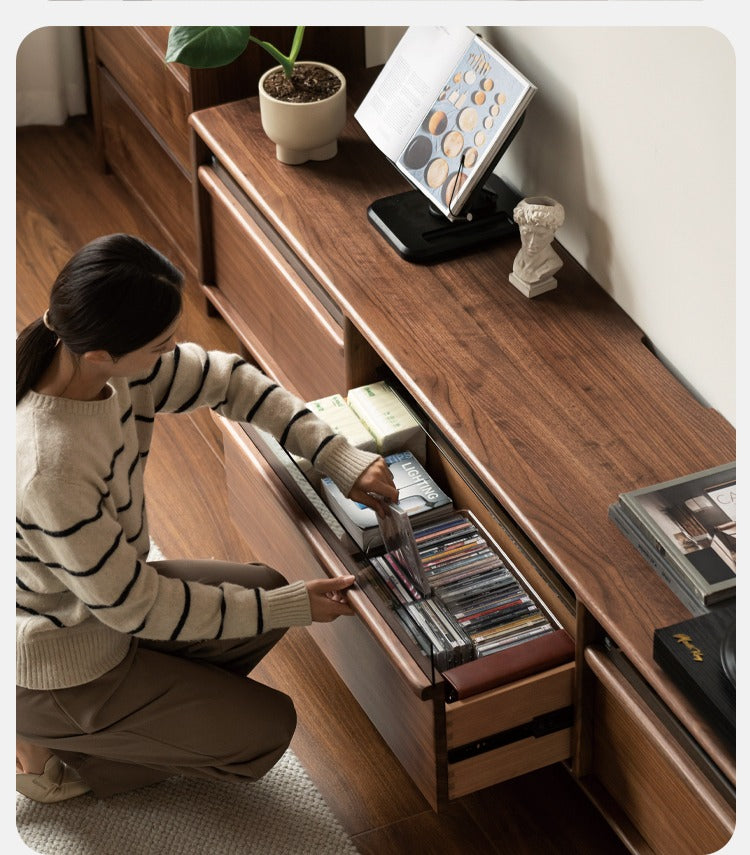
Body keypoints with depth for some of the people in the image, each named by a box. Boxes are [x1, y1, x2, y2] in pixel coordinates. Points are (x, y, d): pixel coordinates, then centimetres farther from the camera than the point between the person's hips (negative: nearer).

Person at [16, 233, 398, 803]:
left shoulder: (108, 360, -18)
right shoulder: (50, 467, -40)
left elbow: (225, 381, 0)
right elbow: (133, 606, -27)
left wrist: (341, 459, -8)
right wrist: (290, 608, -19)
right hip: (55, 665, -8)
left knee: (267, 590, 17)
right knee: (267, 729, 4)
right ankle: (43, 746, 8)